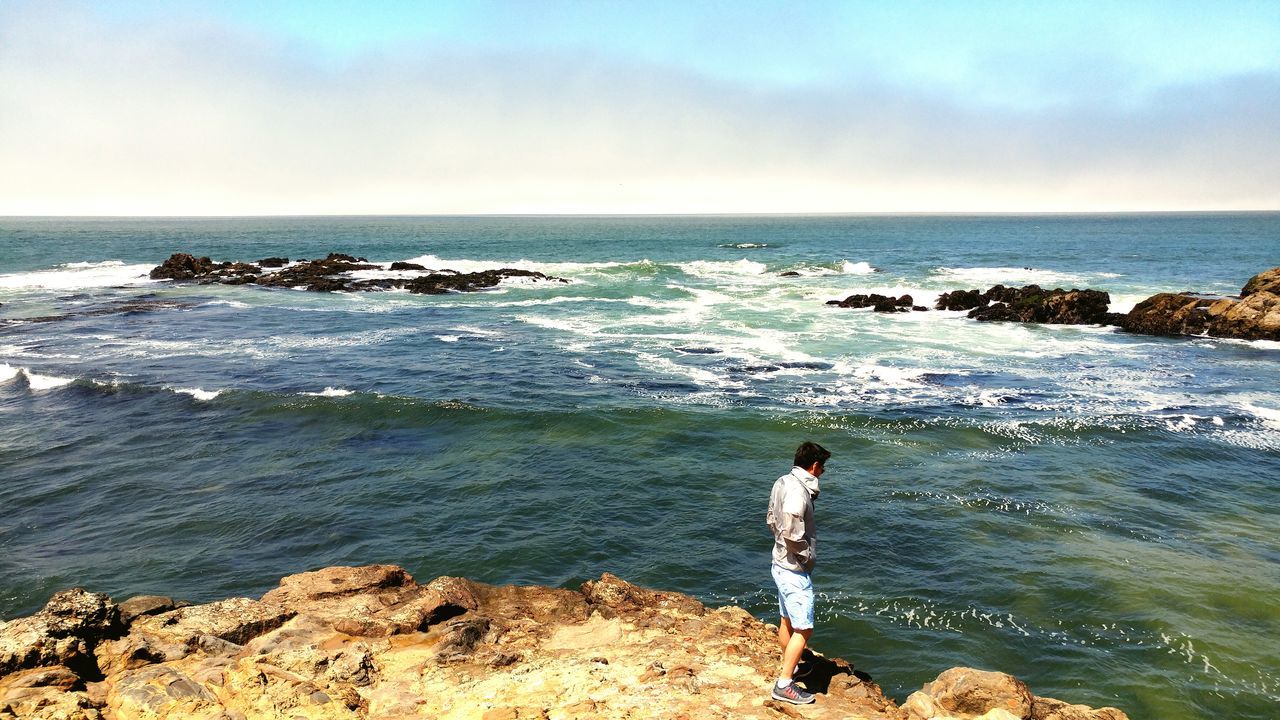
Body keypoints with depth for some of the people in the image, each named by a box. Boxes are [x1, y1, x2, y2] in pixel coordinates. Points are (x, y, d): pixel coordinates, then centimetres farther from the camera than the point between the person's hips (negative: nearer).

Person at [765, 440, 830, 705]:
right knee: (803, 629, -1)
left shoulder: (782, 483, 3)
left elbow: (772, 520, 13)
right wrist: (808, 555, -12)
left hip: (781, 564, 9)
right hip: (795, 570, -9)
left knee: (787, 620, 24)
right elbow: (792, 535, -29)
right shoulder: (798, 492, -26)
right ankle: (784, 685, 4)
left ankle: (788, 666, 41)